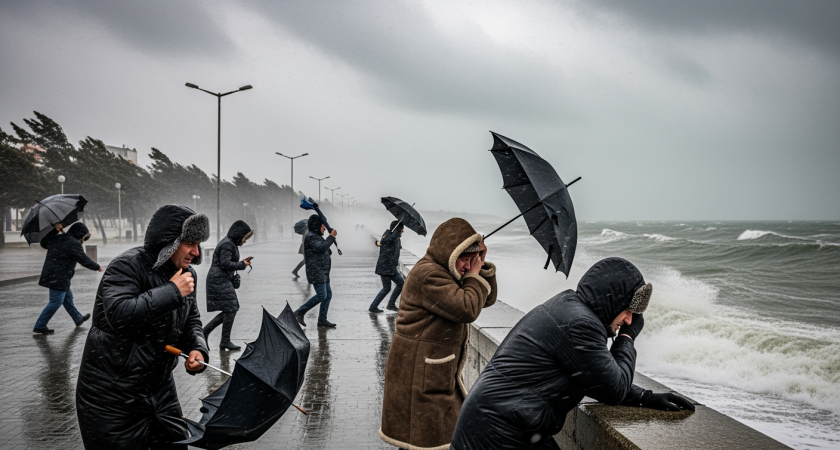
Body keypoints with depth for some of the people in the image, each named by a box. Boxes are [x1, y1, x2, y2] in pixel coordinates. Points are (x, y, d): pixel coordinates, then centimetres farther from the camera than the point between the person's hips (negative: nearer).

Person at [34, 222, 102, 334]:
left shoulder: (55, 239, 10)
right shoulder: (74, 244, -17)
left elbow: (43, 243, 29)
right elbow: (84, 260, -15)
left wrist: (55, 231, 23)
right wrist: (97, 267, 2)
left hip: (50, 274, 10)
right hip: (59, 278, -10)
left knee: (68, 297, 22)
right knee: (56, 302, -5)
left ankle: (78, 319, 37)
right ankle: (40, 326, -2)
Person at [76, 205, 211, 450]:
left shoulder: (187, 274, 5)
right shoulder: (128, 266, -19)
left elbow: (191, 321, 16)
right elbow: (119, 314, -34)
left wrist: (197, 348, -6)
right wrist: (172, 292, -29)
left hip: (160, 388, 7)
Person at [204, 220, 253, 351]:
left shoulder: (231, 244, 18)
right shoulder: (227, 244, -14)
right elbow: (225, 264, -21)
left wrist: (242, 262, 9)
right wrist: (242, 265, -11)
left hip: (224, 280, 11)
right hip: (219, 280, -11)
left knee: (229, 310, 10)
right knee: (231, 308, -10)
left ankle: (205, 331, 15)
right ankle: (225, 342, -4)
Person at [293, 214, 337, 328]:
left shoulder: (317, 236, 21)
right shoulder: (310, 237, -10)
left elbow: (326, 252, 23)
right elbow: (321, 248, -23)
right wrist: (331, 237, -15)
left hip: (323, 272, 10)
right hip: (316, 271, -10)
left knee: (328, 295, 7)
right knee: (321, 295, -16)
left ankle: (322, 319, 11)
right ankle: (300, 312, -7)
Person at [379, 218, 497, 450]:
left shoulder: (448, 271, 11)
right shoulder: (429, 275, -22)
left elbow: (486, 299, 12)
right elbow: (467, 309, -26)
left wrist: (483, 266, -2)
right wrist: (475, 275, -13)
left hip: (439, 366, 10)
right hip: (419, 367, -10)